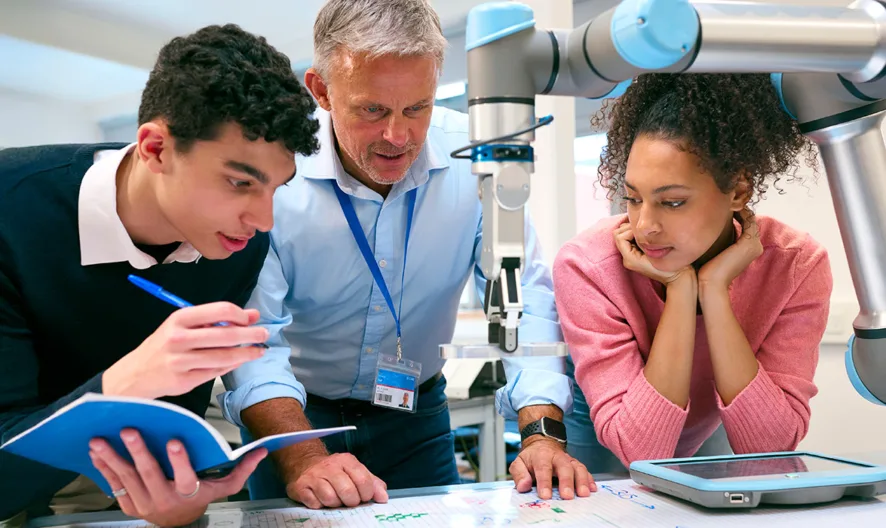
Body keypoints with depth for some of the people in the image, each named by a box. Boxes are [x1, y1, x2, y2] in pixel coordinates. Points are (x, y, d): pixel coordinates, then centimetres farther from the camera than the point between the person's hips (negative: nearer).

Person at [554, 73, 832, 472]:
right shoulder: (587, 266, -26)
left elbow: (770, 448, -23)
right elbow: (640, 451, -27)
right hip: (596, 453, -3)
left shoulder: (797, 265, -19)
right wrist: (679, 291, -33)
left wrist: (714, 291, -30)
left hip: (704, 441, 4)